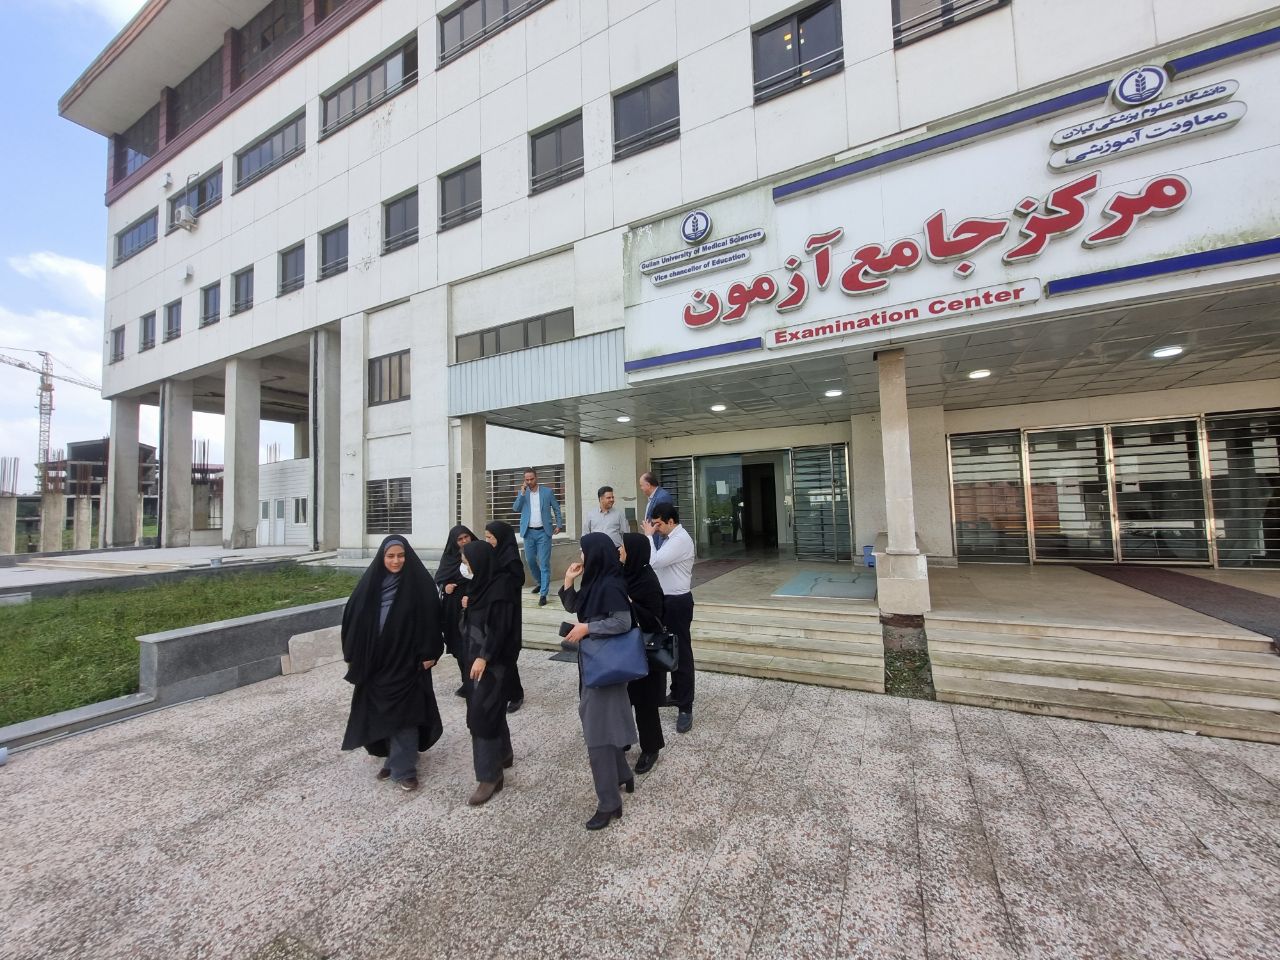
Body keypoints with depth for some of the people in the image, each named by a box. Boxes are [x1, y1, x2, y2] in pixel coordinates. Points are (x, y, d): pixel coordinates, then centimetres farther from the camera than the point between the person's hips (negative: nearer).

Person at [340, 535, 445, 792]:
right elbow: (353, 616, 6)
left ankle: (404, 768, 12)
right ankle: (395, 758, 33)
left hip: (408, 660, -4)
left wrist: (429, 653, -11)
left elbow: (431, 618, -9)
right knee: (381, 711, 14)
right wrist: (352, 655, 5)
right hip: (376, 661, 4)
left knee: (404, 712, 0)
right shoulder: (371, 582, 0)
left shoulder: (420, 583, -10)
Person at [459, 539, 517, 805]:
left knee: (482, 712, -6)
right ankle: (503, 754, 35)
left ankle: (489, 776, 6)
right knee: (489, 708, 18)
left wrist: (483, 658, -22)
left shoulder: (498, 589, -20)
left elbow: (500, 629, -22)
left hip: (492, 661, -9)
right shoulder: (480, 585, 7)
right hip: (476, 656, 9)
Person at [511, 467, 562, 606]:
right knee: (530, 560, 13)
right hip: (528, 532, 3)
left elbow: (556, 509, 7)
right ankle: (539, 583, 37)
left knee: (544, 563, -6)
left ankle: (543, 594, -2)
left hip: (543, 532, -3)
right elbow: (515, 509, -5)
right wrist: (522, 493, -13)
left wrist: (559, 525, -1)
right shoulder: (522, 493, 7)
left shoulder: (547, 491, 0)